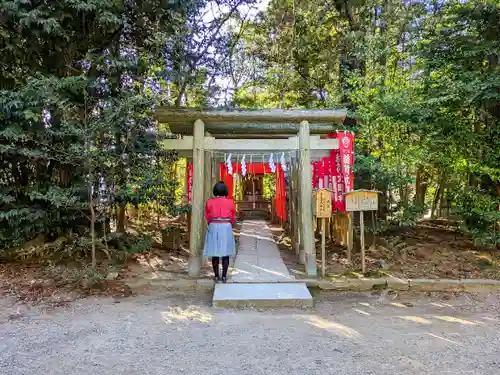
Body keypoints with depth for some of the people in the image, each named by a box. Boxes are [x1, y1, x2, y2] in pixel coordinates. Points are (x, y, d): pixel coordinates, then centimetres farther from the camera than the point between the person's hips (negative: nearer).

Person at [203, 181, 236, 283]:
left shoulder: (209, 202, -2)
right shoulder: (230, 202, -2)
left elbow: (208, 217, 2)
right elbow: (233, 218, 5)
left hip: (213, 228, 1)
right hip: (226, 228, 0)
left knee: (215, 253, 8)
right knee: (225, 253, 7)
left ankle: (216, 276, 12)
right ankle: (224, 276, 8)